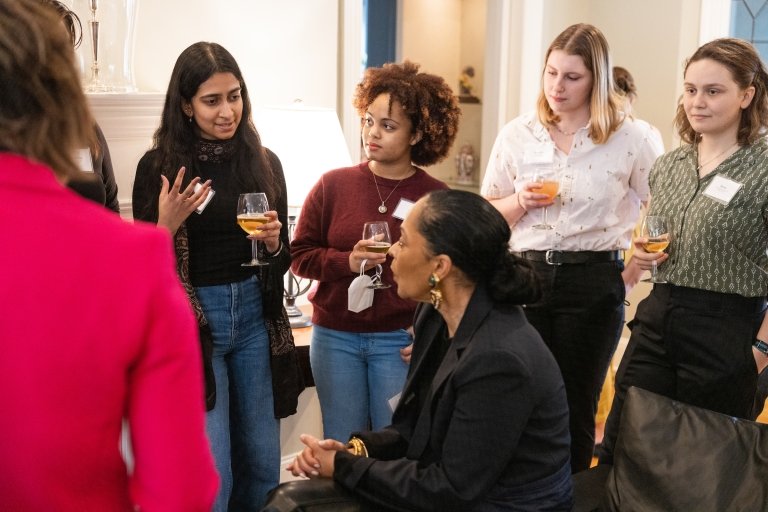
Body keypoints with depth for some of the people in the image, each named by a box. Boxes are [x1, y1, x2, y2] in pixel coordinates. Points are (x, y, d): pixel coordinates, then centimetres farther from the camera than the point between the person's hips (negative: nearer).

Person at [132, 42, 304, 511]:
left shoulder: (264, 162, 3)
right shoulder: (159, 167, -6)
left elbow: (282, 261, 10)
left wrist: (273, 242, -11)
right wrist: (167, 224, -20)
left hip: (255, 315, 4)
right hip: (190, 319, -3)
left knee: (263, 463, 12)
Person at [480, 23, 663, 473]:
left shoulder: (631, 138, -3)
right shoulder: (517, 134, 5)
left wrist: (632, 272, -4)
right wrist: (520, 202, -8)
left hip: (593, 282, -2)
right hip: (526, 275, 2)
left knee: (576, 407, 8)